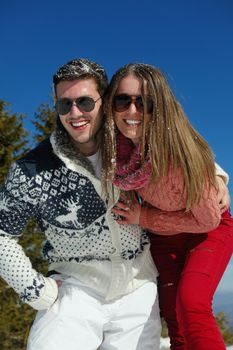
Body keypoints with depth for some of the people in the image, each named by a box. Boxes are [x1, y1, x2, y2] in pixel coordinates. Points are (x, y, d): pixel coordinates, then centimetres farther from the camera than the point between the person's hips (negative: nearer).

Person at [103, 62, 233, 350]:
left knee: (191, 304, -26)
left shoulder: (180, 153, -34)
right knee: (176, 324, 0)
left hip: (208, 232, -4)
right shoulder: (114, 146, -21)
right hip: (163, 239, 4)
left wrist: (144, 217, -23)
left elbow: (209, 220, -21)